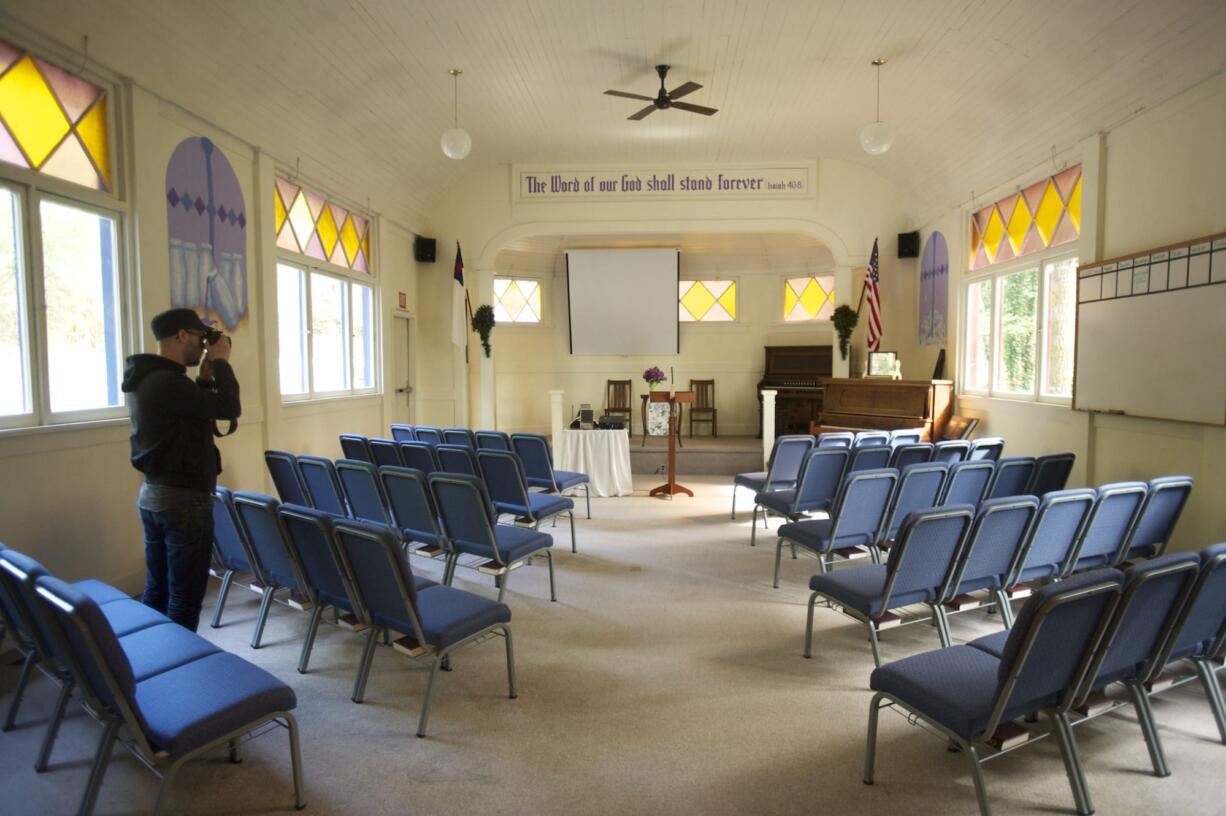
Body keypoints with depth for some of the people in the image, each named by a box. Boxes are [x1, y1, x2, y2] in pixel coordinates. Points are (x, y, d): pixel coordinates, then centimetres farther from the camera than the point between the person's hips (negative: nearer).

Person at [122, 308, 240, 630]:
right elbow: (229, 408, -22)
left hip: (154, 495, 10)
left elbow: (200, 408, 18)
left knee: (157, 589, 18)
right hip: (183, 499, -10)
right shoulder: (168, 382, -20)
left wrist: (205, 376, 10)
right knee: (185, 595, 0)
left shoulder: (148, 378, 11)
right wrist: (221, 363, -11)